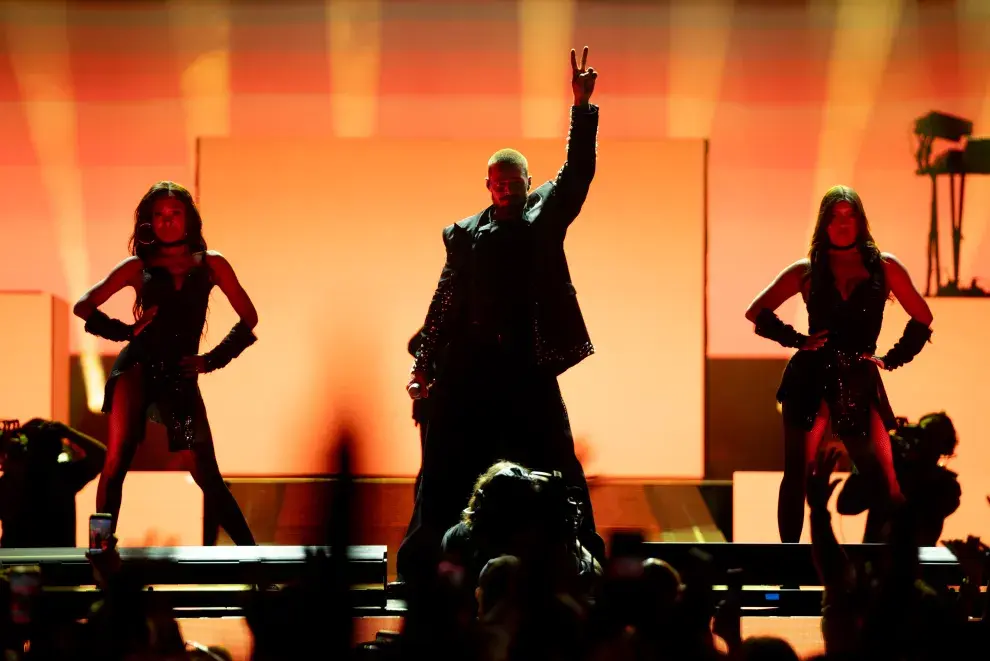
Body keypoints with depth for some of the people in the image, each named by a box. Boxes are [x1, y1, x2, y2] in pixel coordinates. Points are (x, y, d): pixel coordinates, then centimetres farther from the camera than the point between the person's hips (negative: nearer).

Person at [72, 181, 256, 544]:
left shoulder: (210, 264, 10)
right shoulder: (138, 266, 9)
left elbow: (248, 317, 12)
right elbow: (84, 306, 12)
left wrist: (212, 360, 6)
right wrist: (126, 331, 1)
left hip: (180, 376, 0)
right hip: (138, 367, 0)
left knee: (206, 475, -3)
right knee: (117, 459, -14)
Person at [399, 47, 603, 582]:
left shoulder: (544, 218, 7)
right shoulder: (465, 234, 8)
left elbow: (577, 173, -4)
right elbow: (445, 302, 7)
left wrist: (582, 108, -13)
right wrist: (424, 364, 1)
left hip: (528, 369, -1)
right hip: (469, 369, 1)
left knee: (558, 472, 1)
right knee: (446, 475, 5)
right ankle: (423, 566, 12)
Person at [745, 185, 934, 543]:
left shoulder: (883, 267, 5)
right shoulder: (807, 271, 5)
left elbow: (922, 318, 13)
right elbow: (757, 312, 11)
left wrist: (893, 358, 4)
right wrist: (797, 340, 1)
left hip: (860, 385, 0)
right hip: (812, 380, 0)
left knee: (884, 483, -7)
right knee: (797, 477, 0)